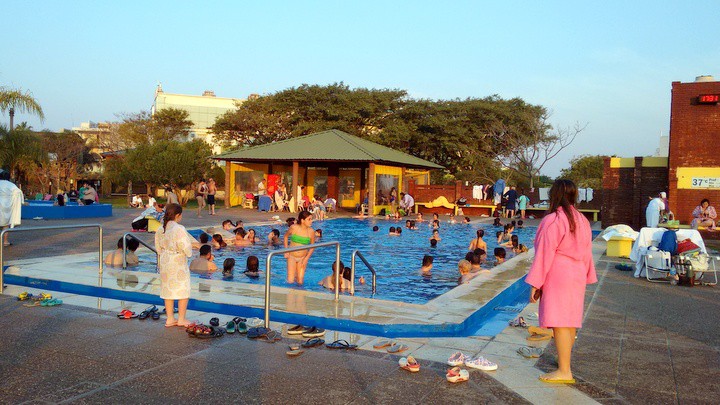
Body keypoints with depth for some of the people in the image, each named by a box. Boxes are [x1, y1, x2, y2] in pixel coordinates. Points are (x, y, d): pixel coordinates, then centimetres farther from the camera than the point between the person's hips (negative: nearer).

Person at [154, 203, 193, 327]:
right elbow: (186, 248, -20)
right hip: (178, 263, -7)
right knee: (183, 290, 7)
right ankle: (181, 319, 12)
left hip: (164, 262, 7)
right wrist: (189, 252, 1)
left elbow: (158, 247, 10)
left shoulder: (160, 229, 2)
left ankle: (170, 319, 21)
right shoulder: (179, 229, -19)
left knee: (168, 290, 15)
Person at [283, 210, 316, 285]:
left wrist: (306, 258, -5)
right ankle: (292, 275, 31)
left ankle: (298, 277, 35)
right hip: (291, 256, -1)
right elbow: (286, 236, 5)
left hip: (302, 258, 1)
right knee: (290, 281, -3)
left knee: (300, 283, 2)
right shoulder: (294, 228, -15)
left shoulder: (311, 231, -12)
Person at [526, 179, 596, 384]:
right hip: (577, 277, 8)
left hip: (557, 276, -8)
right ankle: (565, 362, 29)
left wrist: (535, 284, -9)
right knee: (570, 321, 16)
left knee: (559, 323, -6)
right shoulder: (582, 221, 10)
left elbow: (544, 254, -14)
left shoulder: (552, 221, -14)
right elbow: (587, 253, 14)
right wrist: (585, 278, 21)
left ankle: (564, 371, -4)